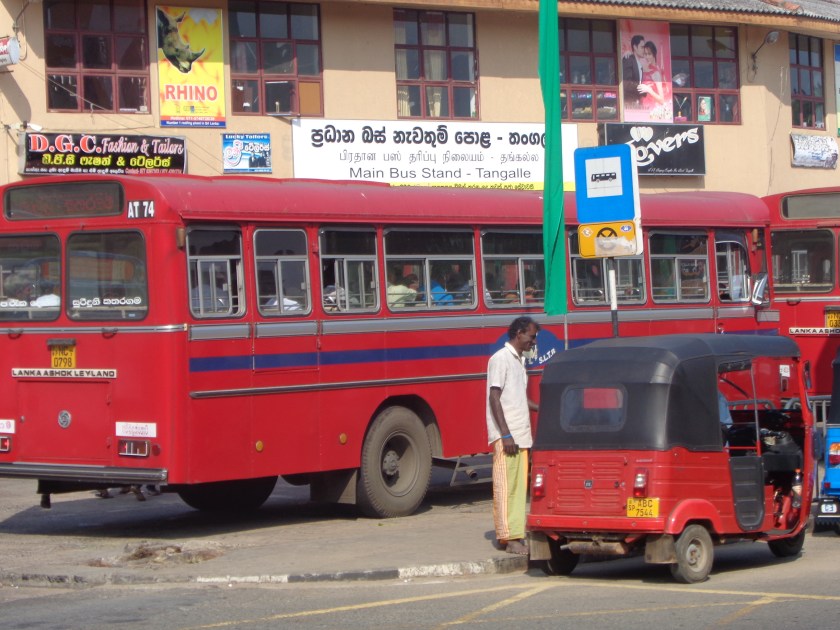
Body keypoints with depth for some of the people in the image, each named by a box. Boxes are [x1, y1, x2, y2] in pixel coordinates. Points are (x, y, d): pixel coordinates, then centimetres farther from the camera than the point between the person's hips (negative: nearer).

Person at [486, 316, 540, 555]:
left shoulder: (519, 360, 19)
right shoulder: (500, 359, -9)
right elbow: (495, 399, -15)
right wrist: (505, 434, -19)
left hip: (521, 435, 9)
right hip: (506, 437, -9)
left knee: (519, 486, 9)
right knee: (505, 486, -7)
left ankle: (516, 535, 12)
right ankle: (508, 536, -6)